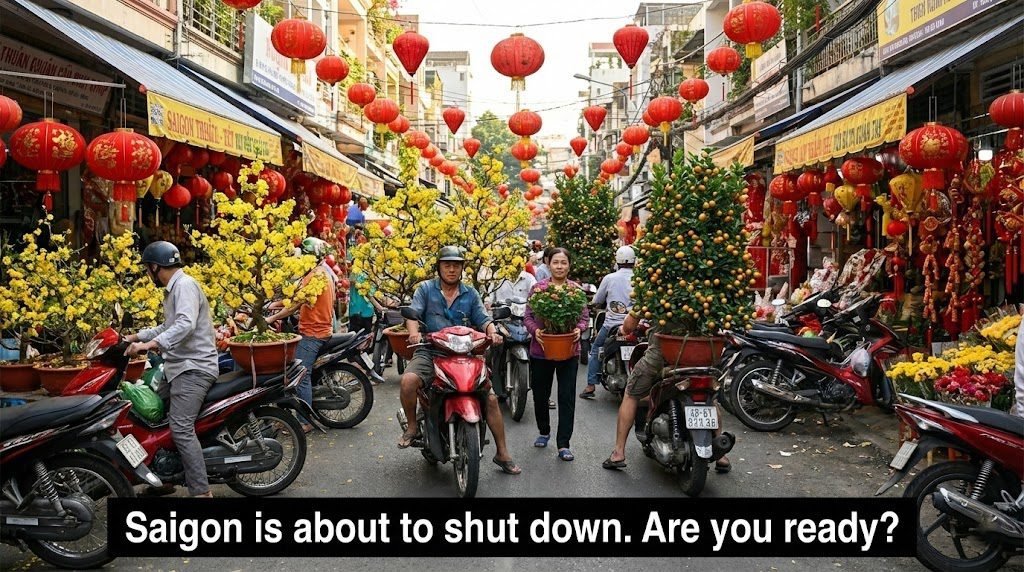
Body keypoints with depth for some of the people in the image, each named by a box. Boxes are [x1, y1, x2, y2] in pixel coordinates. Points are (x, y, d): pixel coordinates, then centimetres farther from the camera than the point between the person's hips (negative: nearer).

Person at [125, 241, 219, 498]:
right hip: (177, 367, 11)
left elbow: (185, 324, -30)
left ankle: (201, 492, -19)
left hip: (193, 368, -11)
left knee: (181, 429, -19)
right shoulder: (173, 289, 20)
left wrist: (148, 345, -34)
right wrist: (136, 337, 30)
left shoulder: (185, 285, -13)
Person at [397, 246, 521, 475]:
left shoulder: (471, 294, 15)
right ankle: (412, 426, -4)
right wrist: (414, 332, -27)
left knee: (491, 397, -8)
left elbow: (483, 319, 7)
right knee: (408, 380, -33)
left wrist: (492, 332, -16)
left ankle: (503, 454, 7)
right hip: (430, 351, -2)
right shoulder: (425, 289, 8)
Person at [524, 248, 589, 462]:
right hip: (541, 350, 1)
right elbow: (528, 316, -1)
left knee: (567, 398, -1)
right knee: (540, 395, 14)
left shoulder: (576, 290, 2)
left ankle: (563, 444, 6)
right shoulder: (538, 288, 0)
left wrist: (579, 329, -17)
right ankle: (544, 432, 39)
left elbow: (584, 317, 3)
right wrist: (535, 330, -20)